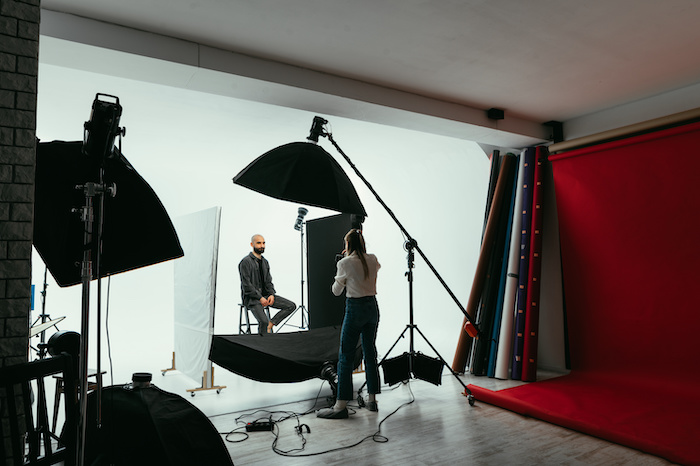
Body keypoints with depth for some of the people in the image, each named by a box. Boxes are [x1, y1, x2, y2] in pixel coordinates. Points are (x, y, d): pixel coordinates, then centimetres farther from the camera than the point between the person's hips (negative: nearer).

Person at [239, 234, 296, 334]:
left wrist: (271, 294, -5)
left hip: (265, 295, 7)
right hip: (251, 297, -7)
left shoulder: (265, 262, 14)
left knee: (291, 306, -6)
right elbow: (246, 285, -15)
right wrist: (260, 298, -19)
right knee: (263, 321, -30)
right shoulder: (246, 262, -10)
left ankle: (269, 325, -3)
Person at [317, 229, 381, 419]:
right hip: (372, 307, 6)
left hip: (354, 309, -5)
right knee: (370, 353, 14)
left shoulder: (344, 263, -9)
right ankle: (372, 399, 21)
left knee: (345, 357, -1)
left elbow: (336, 291, 0)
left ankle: (341, 405, 1)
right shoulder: (373, 259, 3)